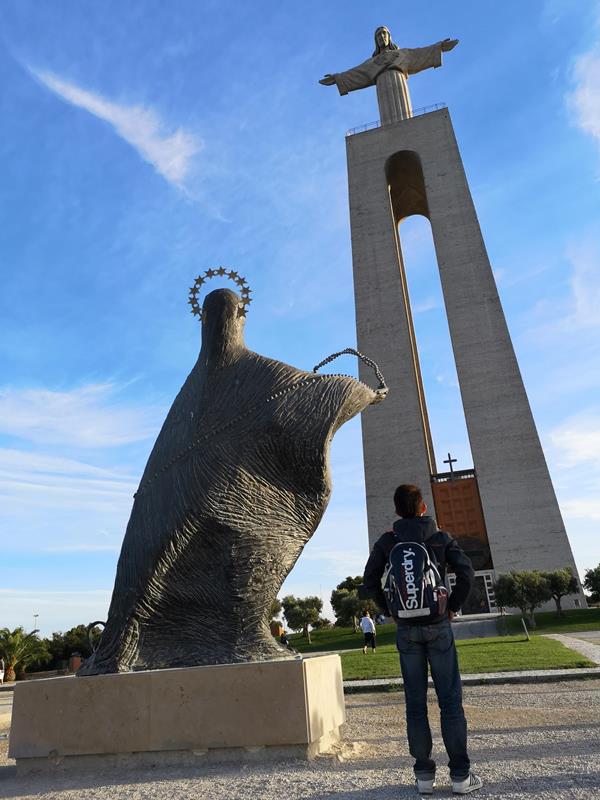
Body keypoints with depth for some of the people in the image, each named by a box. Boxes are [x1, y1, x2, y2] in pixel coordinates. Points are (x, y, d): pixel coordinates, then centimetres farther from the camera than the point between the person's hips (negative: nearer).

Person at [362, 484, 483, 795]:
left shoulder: (387, 541, 0)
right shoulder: (441, 538, -1)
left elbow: (370, 582, -3)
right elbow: (466, 572, -10)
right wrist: (453, 606, 1)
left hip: (406, 629, 1)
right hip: (438, 626, -1)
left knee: (415, 702, 9)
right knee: (450, 699, 7)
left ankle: (424, 774, 16)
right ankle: (461, 775, 11)